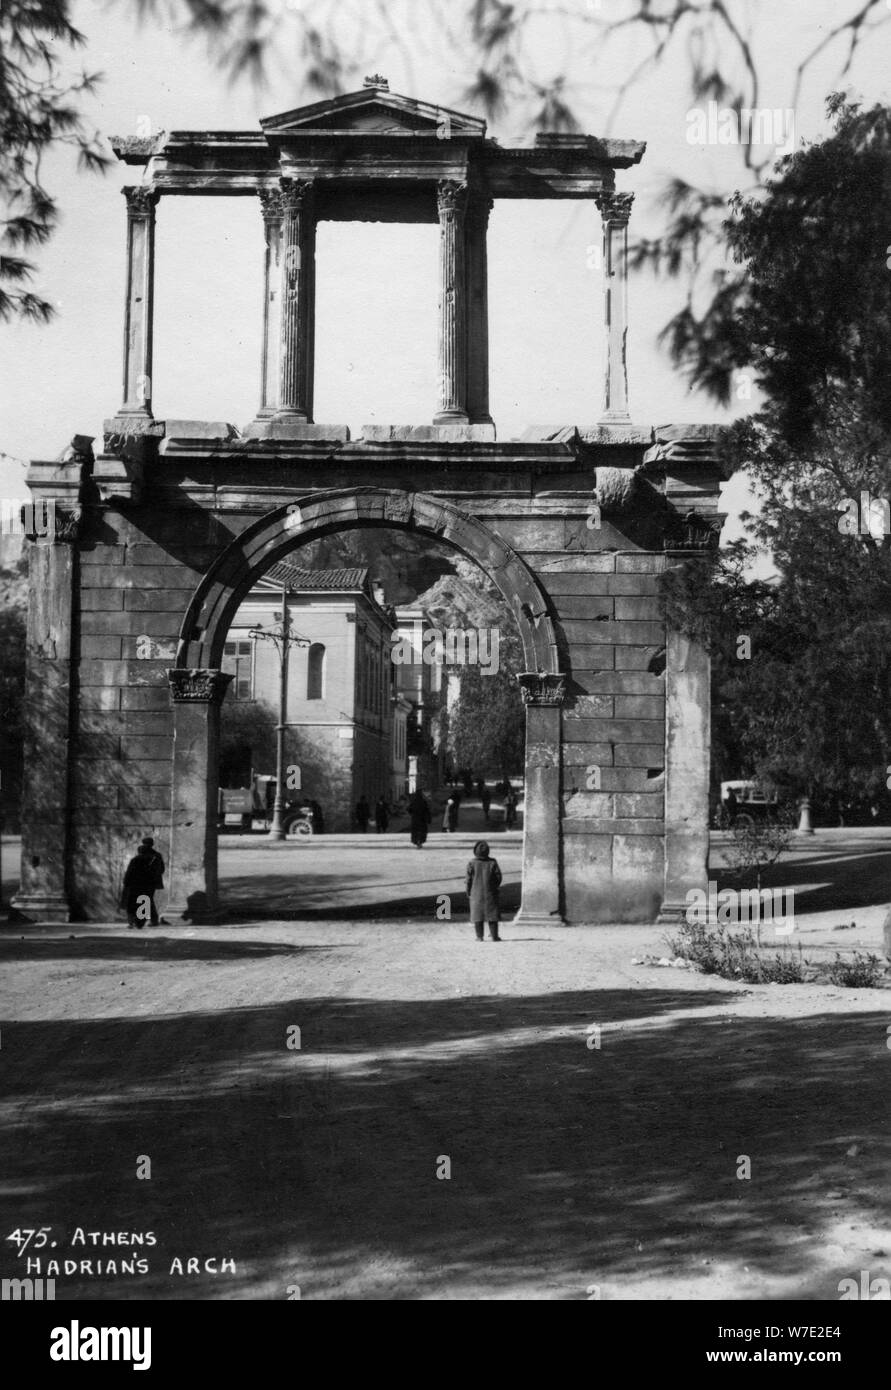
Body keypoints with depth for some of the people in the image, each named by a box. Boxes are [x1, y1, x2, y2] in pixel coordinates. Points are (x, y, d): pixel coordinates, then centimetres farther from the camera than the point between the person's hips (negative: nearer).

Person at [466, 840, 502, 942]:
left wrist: (468, 893, 5)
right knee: (492, 915, 8)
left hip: (476, 894, -1)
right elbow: (498, 877, -2)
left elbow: (469, 880, -6)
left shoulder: (472, 863, -9)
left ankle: (479, 936, 4)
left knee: (477, 915, 6)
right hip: (490, 894, 1)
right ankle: (494, 935, 8)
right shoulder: (492, 863, -5)